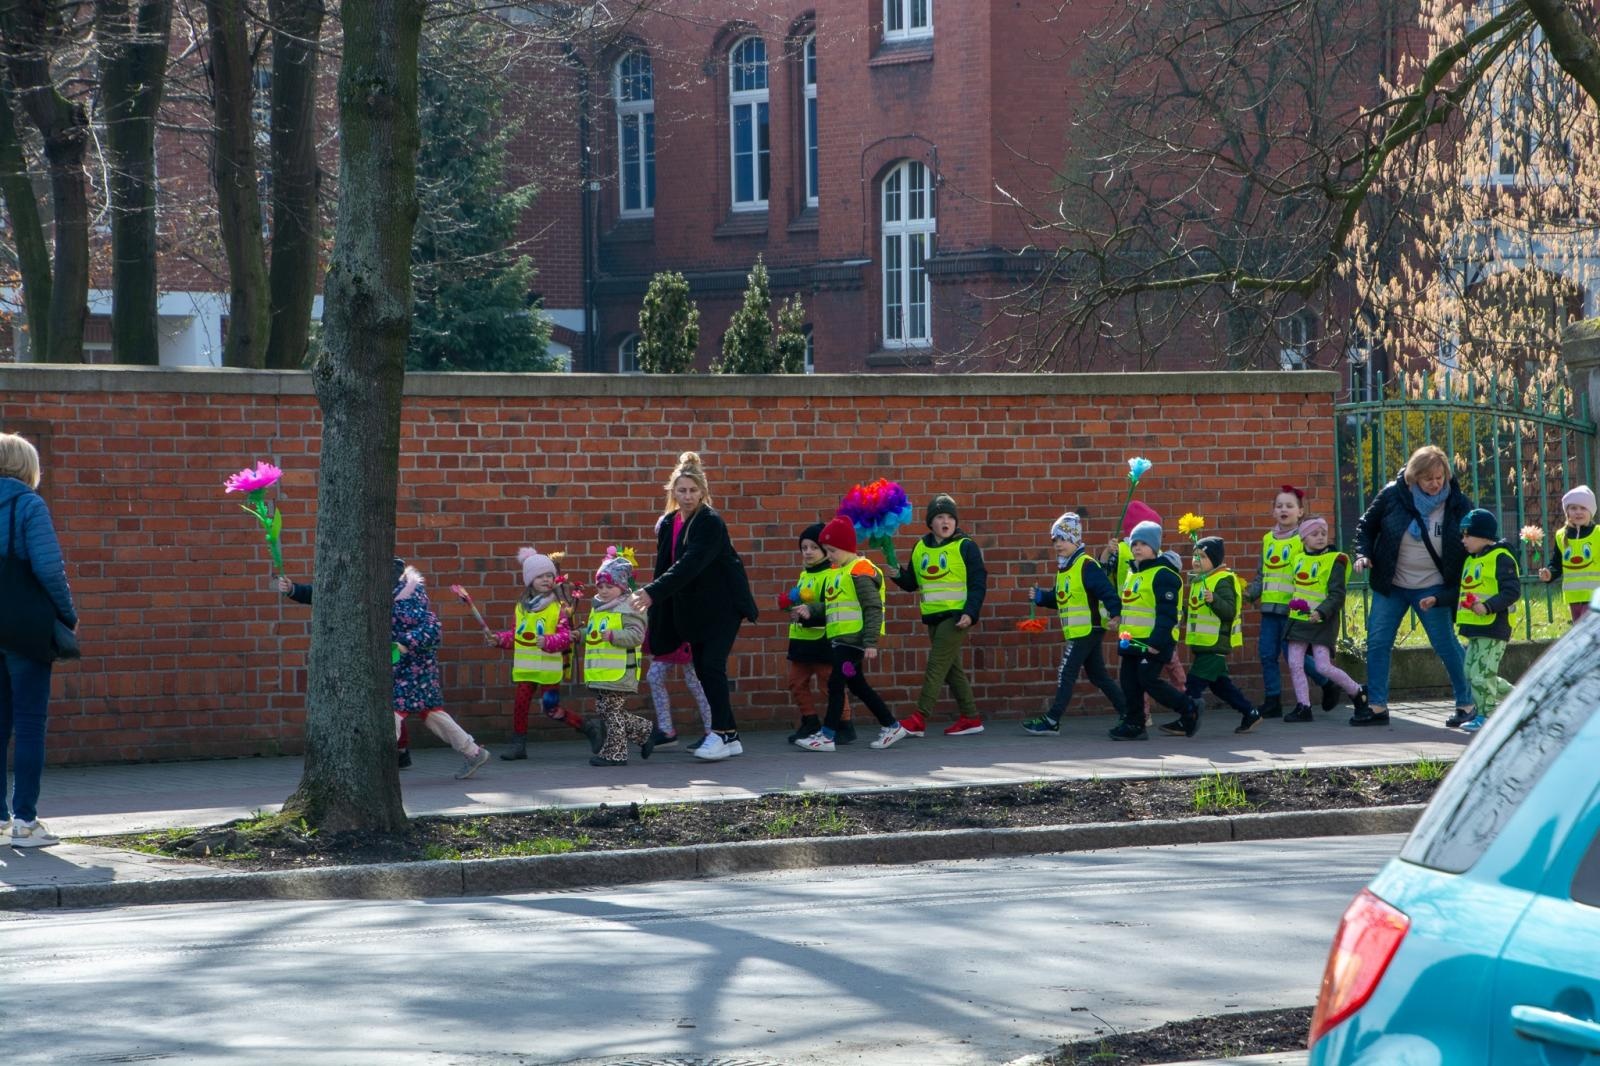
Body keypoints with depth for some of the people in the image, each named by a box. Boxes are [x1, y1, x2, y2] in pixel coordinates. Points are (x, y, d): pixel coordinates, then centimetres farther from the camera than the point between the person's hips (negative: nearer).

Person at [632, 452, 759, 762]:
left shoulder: (711, 523, -17)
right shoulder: (666, 524, 5)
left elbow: (689, 564, -28)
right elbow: (665, 567, 10)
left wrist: (653, 593, -37)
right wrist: (660, 625, 7)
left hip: (723, 605, -7)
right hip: (693, 610, 7)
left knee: (712, 666, -16)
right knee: (703, 670, 5)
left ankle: (721, 734, -14)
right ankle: (729, 736, 12)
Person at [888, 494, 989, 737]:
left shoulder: (965, 547, -5)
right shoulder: (921, 548, 11)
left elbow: (978, 583, -7)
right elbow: (912, 582, 19)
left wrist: (971, 614, -17)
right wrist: (898, 575, -3)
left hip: (956, 616, -6)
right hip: (933, 617, 7)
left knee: (936, 665, -12)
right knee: (952, 668, 10)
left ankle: (919, 719, -15)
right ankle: (970, 718, 18)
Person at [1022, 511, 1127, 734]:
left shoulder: (1086, 566, -15)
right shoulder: (1064, 569, 15)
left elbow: (1106, 591, -22)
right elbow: (1058, 598, 21)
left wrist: (1115, 614, -33)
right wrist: (1040, 596, 4)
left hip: (1088, 630, -10)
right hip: (1078, 632, 10)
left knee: (1066, 674, -8)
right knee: (1098, 675, 14)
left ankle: (1052, 720, -6)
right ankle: (1127, 713, 20)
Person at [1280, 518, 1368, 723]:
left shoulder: (1334, 561, -8)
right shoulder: (1299, 559, 11)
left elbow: (1337, 595, -14)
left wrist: (1321, 612, -26)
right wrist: (1294, 604, 12)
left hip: (1322, 622, -6)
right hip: (1298, 619, 6)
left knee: (1323, 667, -10)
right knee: (1295, 665, 0)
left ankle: (1357, 693, 10)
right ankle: (1303, 707, 8)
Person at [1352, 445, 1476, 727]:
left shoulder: (1457, 503, -10)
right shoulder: (1393, 494, -8)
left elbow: (1471, 545, -1)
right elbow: (1366, 526, 7)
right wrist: (1363, 554, -10)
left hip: (1432, 589, -2)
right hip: (1391, 586, 2)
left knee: (1447, 646, 0)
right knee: (1377, 643, 1)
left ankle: (1466, 704, 12)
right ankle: (1377, 706, 8)